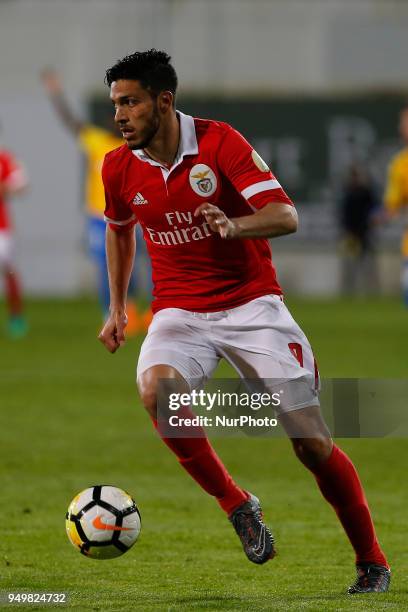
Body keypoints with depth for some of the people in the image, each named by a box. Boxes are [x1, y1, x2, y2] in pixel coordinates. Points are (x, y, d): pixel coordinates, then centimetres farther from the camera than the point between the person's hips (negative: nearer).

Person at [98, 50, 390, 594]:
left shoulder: (219, 142, -13)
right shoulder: (119, 168, -1)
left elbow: (286, 215, -19)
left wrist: (234, 226, -38)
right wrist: (117, 307, 21)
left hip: (251, 303, -3)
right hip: (180, 311, 3)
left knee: (312, 443, -5)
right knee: (155, 388, -31)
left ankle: (372, 562, 13)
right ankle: (235, 505, -12)